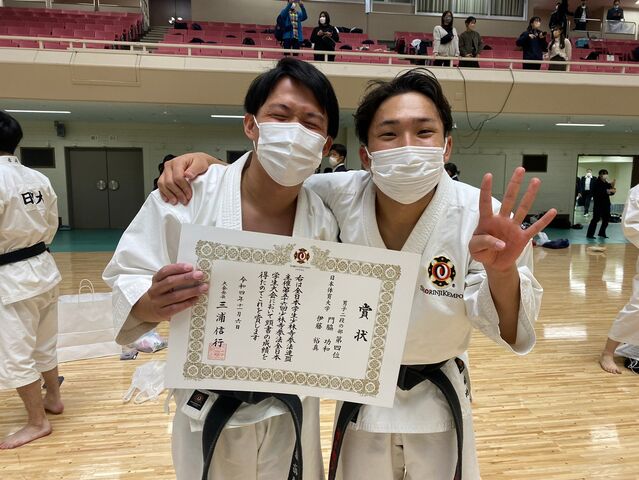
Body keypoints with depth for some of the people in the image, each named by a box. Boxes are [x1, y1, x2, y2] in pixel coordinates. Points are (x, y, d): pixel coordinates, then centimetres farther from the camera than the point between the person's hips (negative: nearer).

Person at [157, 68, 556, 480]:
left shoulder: (481, 217, -23)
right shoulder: (338, 197, -19)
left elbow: (512, 330, -19)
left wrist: (502, 271, -41)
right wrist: (208, 164, -22)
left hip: (438, 402, 0)